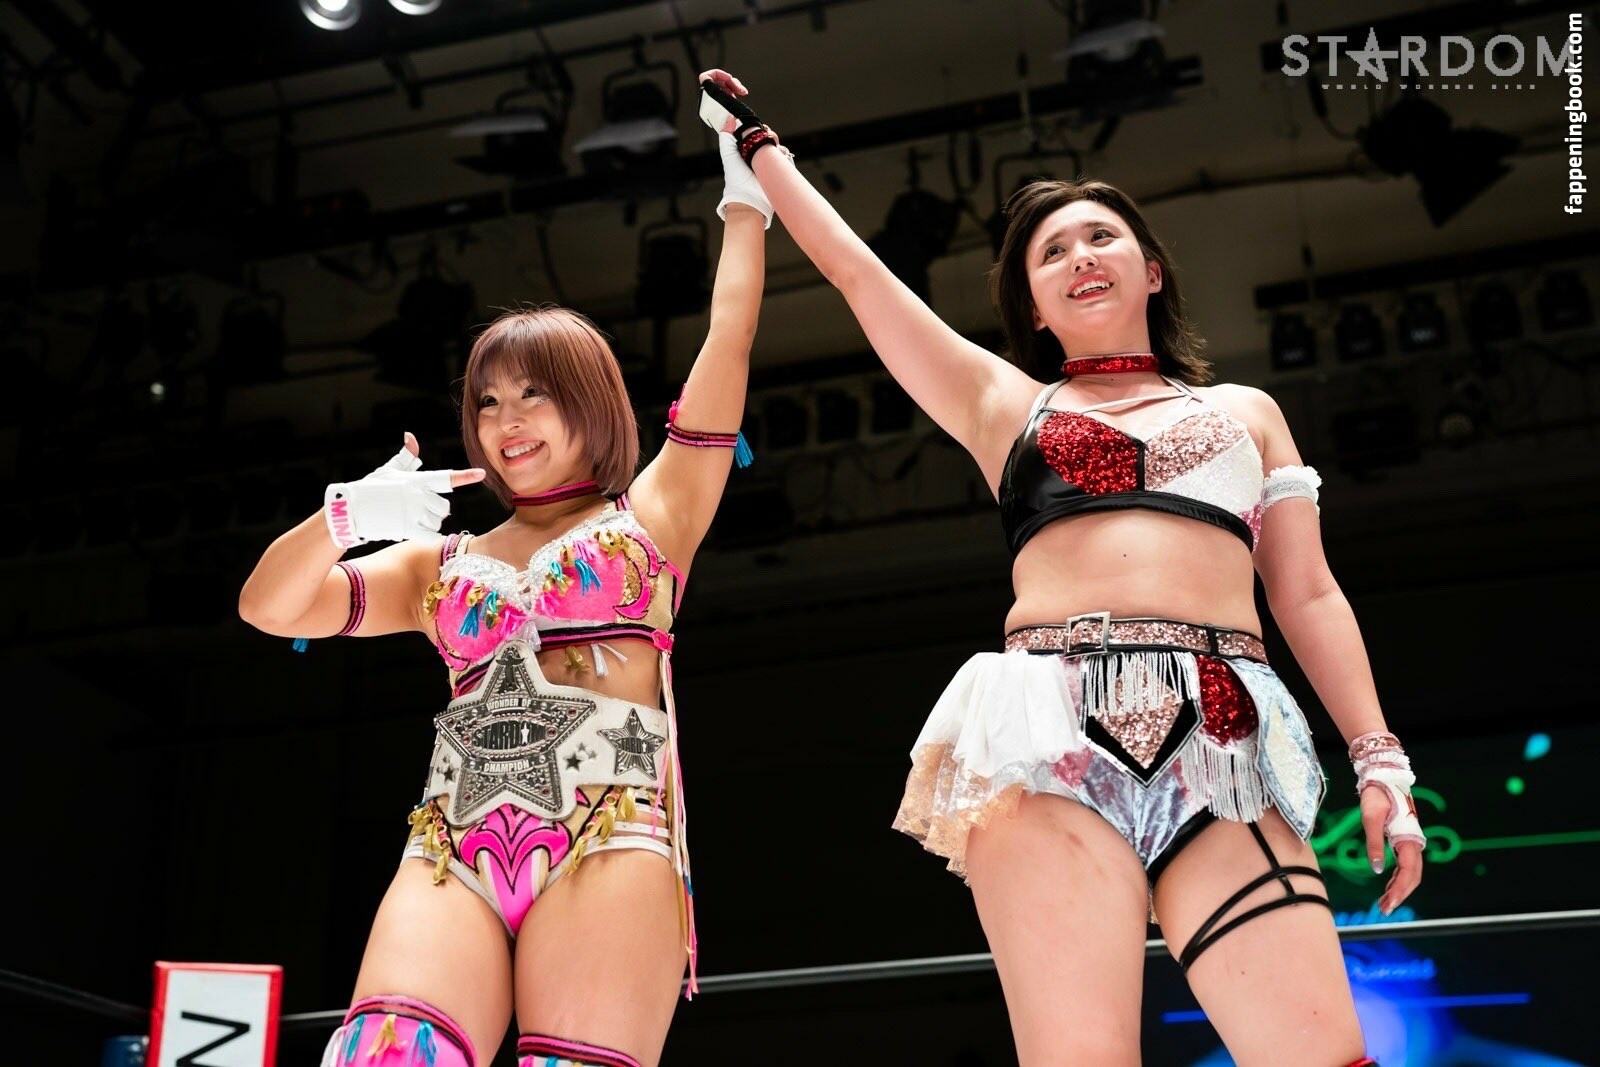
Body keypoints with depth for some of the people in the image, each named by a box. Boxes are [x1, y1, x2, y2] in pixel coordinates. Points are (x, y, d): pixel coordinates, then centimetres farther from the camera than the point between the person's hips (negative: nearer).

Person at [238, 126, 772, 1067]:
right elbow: (269, 607, 17)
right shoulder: (443, 563, 26)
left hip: (611, 840, -2)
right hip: (452, 854, 3)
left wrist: (746, 200, 25)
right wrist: (345, 513, 0)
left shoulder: (652, 514, 20)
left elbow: (730, 338, 18)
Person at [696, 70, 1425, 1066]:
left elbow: (1311, 596, 20)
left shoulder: (1245, 411, 27)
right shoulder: (1005, 404, 24)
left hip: (1227, 748, 1)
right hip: (1054, 738, -1)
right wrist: (758, 142, 34)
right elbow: (855, 270, 26)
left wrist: (1380, 760, 10)